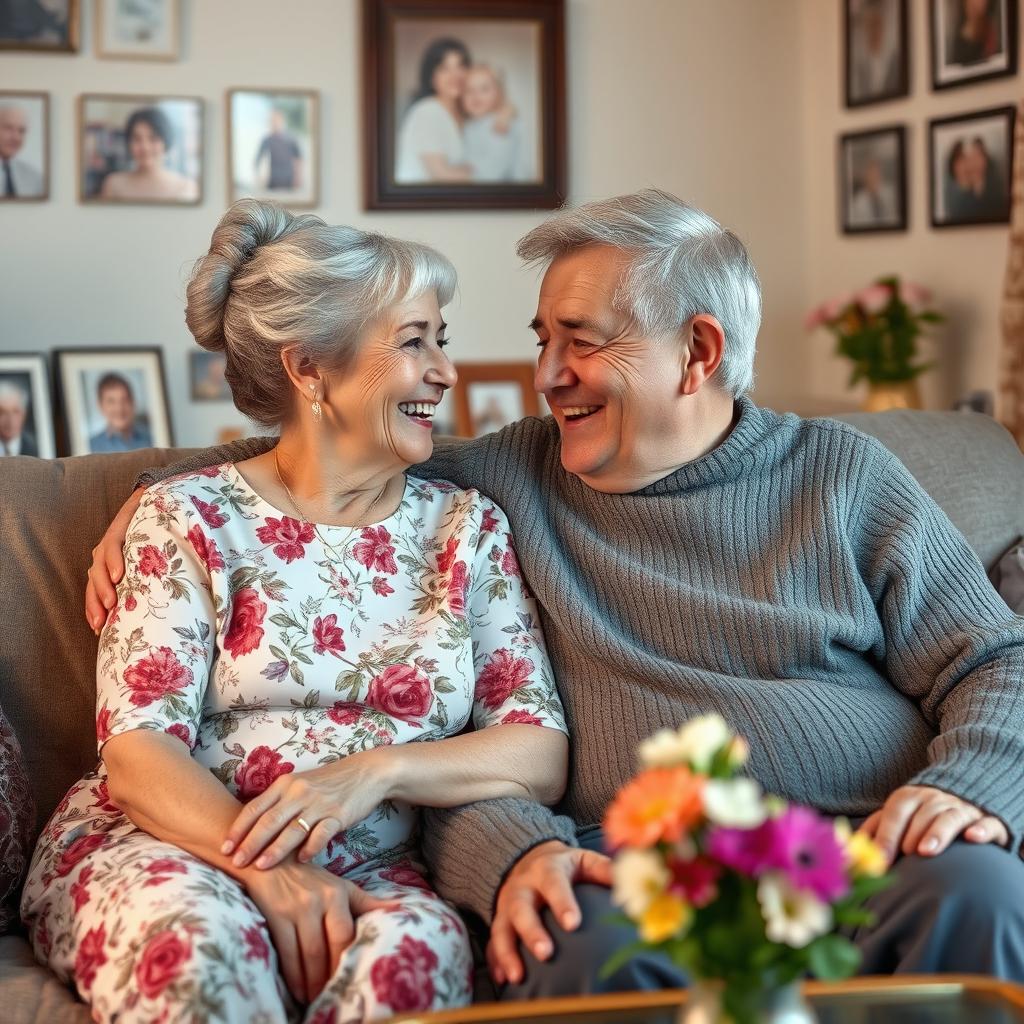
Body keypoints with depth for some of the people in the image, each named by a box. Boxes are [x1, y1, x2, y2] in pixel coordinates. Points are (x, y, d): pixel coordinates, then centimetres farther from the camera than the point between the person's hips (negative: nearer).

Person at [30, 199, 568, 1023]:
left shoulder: (470, 528, 10)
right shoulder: (189, 518, 2)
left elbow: (542, 755, 2)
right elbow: (137, 751, -6)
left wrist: (374, 772, -16)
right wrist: (263, 865, -24)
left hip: (368, 873, 2)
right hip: (170, 847, -2)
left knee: (415, 947, -33)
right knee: (196, 938, -37)